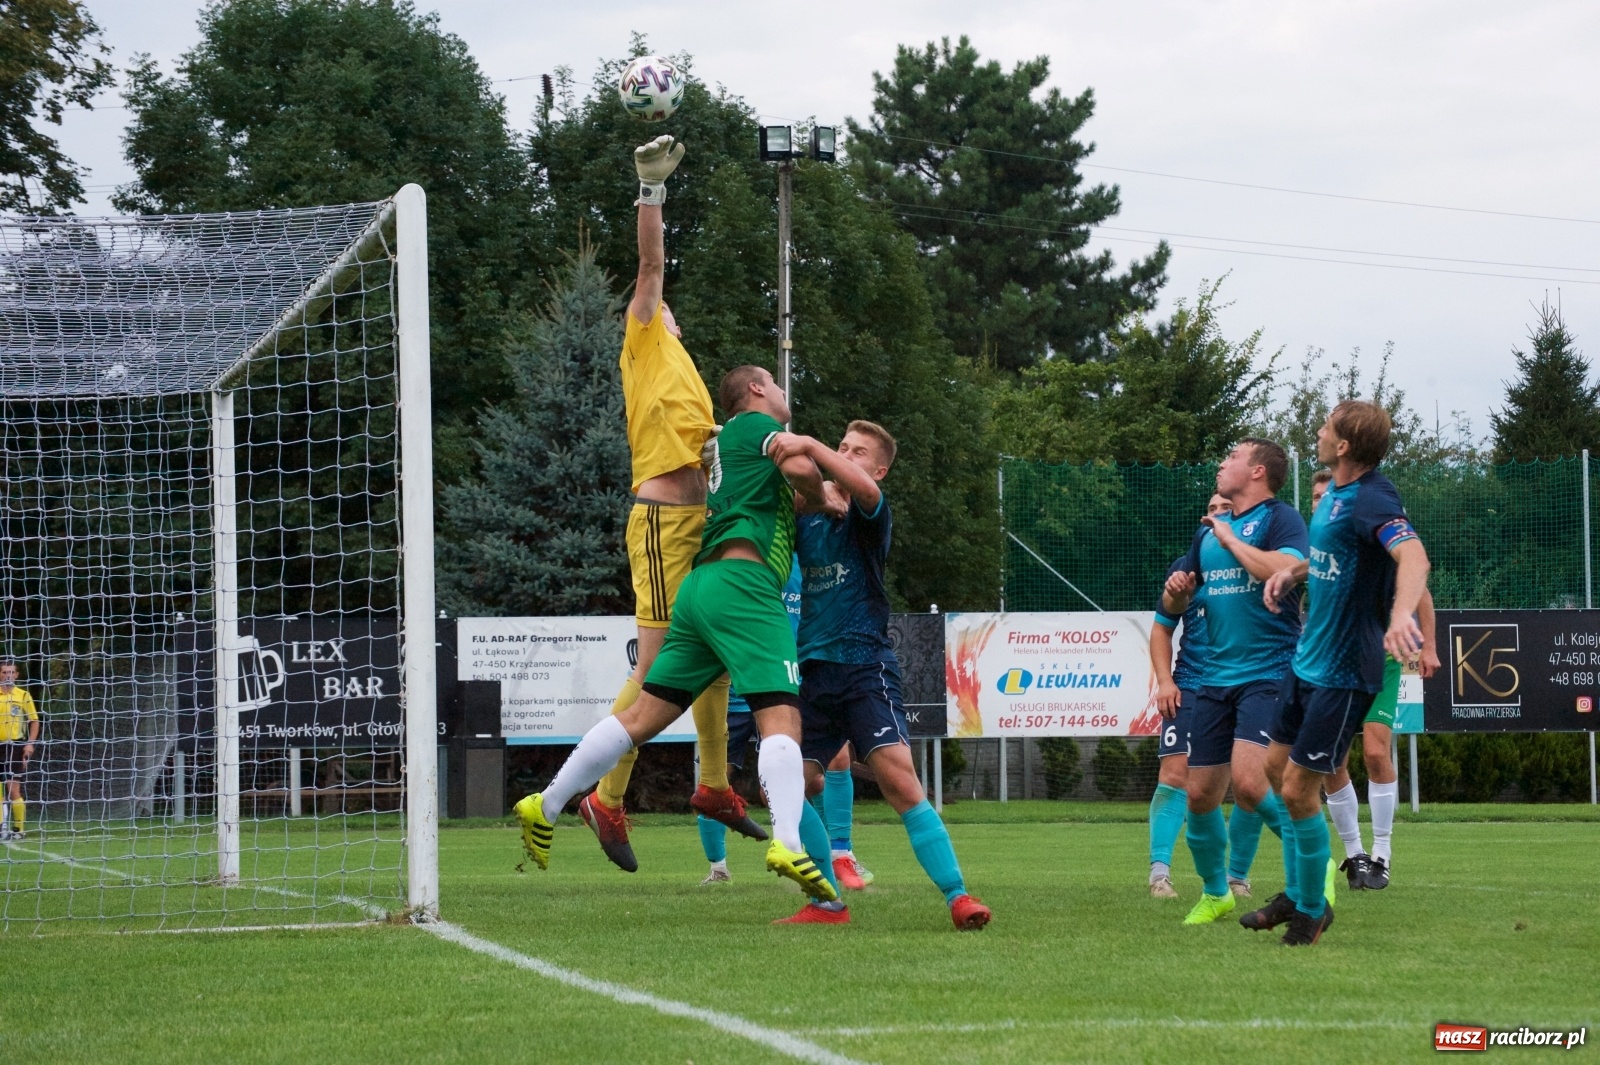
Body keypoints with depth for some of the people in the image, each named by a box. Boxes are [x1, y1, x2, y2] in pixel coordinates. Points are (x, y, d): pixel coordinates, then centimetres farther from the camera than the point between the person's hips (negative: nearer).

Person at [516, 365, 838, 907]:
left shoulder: (727, 439, 30)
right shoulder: (756, 424, 5)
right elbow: (799, 465, -13)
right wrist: (822, 497, 6)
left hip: (700, 583, 9)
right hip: (744, 580, -9)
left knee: (644, 714, 11)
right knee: (780, 716, -18)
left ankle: (546, 805, 14)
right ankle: (787, 842, -36)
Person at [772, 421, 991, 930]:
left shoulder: (869, 515, -3)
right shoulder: (809, 516, 16)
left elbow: (863, 488, -25)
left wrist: (809, 446, -32)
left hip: (864, 667, -6)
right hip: (814, 672, 6)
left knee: (899, 778, -18)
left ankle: (958, 897, -17)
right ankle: (827, 903, 9)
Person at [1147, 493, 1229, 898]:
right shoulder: (1187, 568, 8)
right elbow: (1162, 628, 15)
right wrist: (1164, 680, 2)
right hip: (1191, 688, 0)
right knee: (1175, 773, -12)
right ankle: (1159, 872, -12)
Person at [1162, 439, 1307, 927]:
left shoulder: (1280, 519, -4)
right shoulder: (1209, 530, 18)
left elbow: (1288, 571, -25)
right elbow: (1171, 609, 25)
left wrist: (1232, 540, -12)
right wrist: (1176, 590, 0)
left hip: (1269, 673, -7)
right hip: (1215, 679, 7)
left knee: (1248, 783, -23)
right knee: (1200, 794, 5)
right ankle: (1215, 893, 25)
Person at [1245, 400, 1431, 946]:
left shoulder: (1371, 500, -23)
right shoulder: (1334, 496, 7)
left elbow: (1413, 557, -40)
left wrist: (1401, 615, -58)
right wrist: (1292, 572, 7)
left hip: (1342, 673, -10)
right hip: (1307, 661, 10)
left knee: (1298, 791, -5)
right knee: (1278, 766, 19)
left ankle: (1311, 911, 13)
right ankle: (1297, 894, 33)